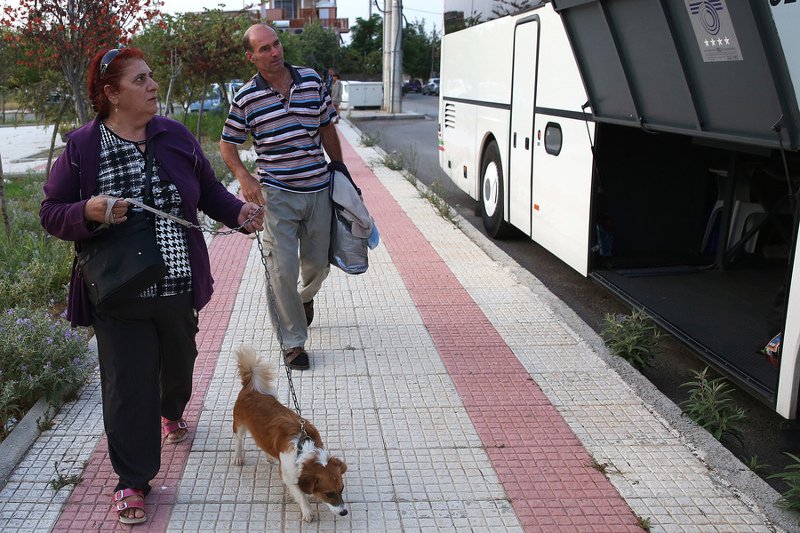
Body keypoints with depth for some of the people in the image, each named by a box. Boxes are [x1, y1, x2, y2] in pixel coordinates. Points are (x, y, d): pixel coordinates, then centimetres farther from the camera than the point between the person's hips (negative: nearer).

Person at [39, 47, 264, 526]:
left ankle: (172, 412, 58)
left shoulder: (175, 136, 1)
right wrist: (90, 212, -24)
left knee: (179, 362, 24)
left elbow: (209, 190, 10)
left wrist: (239, 212, -8)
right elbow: (52, 212, -4)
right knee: (128, 386, 0)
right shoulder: (83, 147, -8)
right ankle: (132, 481, 16)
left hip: (180, 288, 4)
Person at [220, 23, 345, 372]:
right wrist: (244, 177, -11)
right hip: (276, 195, -3)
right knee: (282, 271, -5)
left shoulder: (312, 81, 2)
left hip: (318, 190, 3)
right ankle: (293, 342, 10)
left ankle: (305, 296, 51)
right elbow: (227, 144, 6)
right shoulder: (246, 98, -4)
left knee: (318, 264, 15)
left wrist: (339, 167, 16)